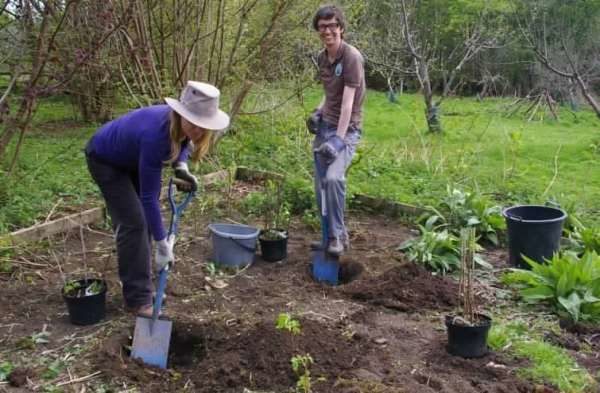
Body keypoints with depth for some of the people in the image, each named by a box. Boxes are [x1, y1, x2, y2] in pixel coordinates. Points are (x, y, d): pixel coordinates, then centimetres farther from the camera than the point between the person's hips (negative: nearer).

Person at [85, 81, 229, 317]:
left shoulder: (181, 127, -23)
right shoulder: (156, 135, -42)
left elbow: (182, 143, 5)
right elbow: (149, 196, -36)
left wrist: (181, 167, -16)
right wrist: (162, 245, -33)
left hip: (132, 159, 7)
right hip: (105, 159, -7)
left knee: (143, 220, 6)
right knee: (133, 222, -12)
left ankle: (141, 286, 19)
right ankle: (137, 299, -4)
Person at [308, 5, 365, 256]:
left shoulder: (352, 58, -15)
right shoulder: (322, 58, 9)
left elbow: (348, 102, -21)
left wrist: (339, 139, -26)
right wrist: (318, 112, 6)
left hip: (346, 128, -7)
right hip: (324, 126, 7)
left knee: (333, 178, -27)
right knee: (321, 185, 7)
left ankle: (338, 236, -11)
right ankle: (332, 235, 22)